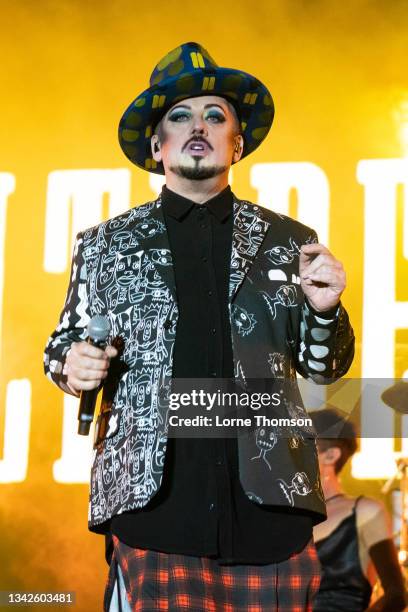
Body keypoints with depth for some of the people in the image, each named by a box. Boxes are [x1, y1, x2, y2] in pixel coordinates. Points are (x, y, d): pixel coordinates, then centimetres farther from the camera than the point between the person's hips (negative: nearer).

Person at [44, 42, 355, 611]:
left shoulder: (289, 240, 10)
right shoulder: (105, 245, 10)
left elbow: (323, 367, 15)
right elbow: (68, 345, 19)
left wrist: (324, 310, -6)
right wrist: (72, 365, -5)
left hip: (268, 509, 1)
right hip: (152, 508, 0)